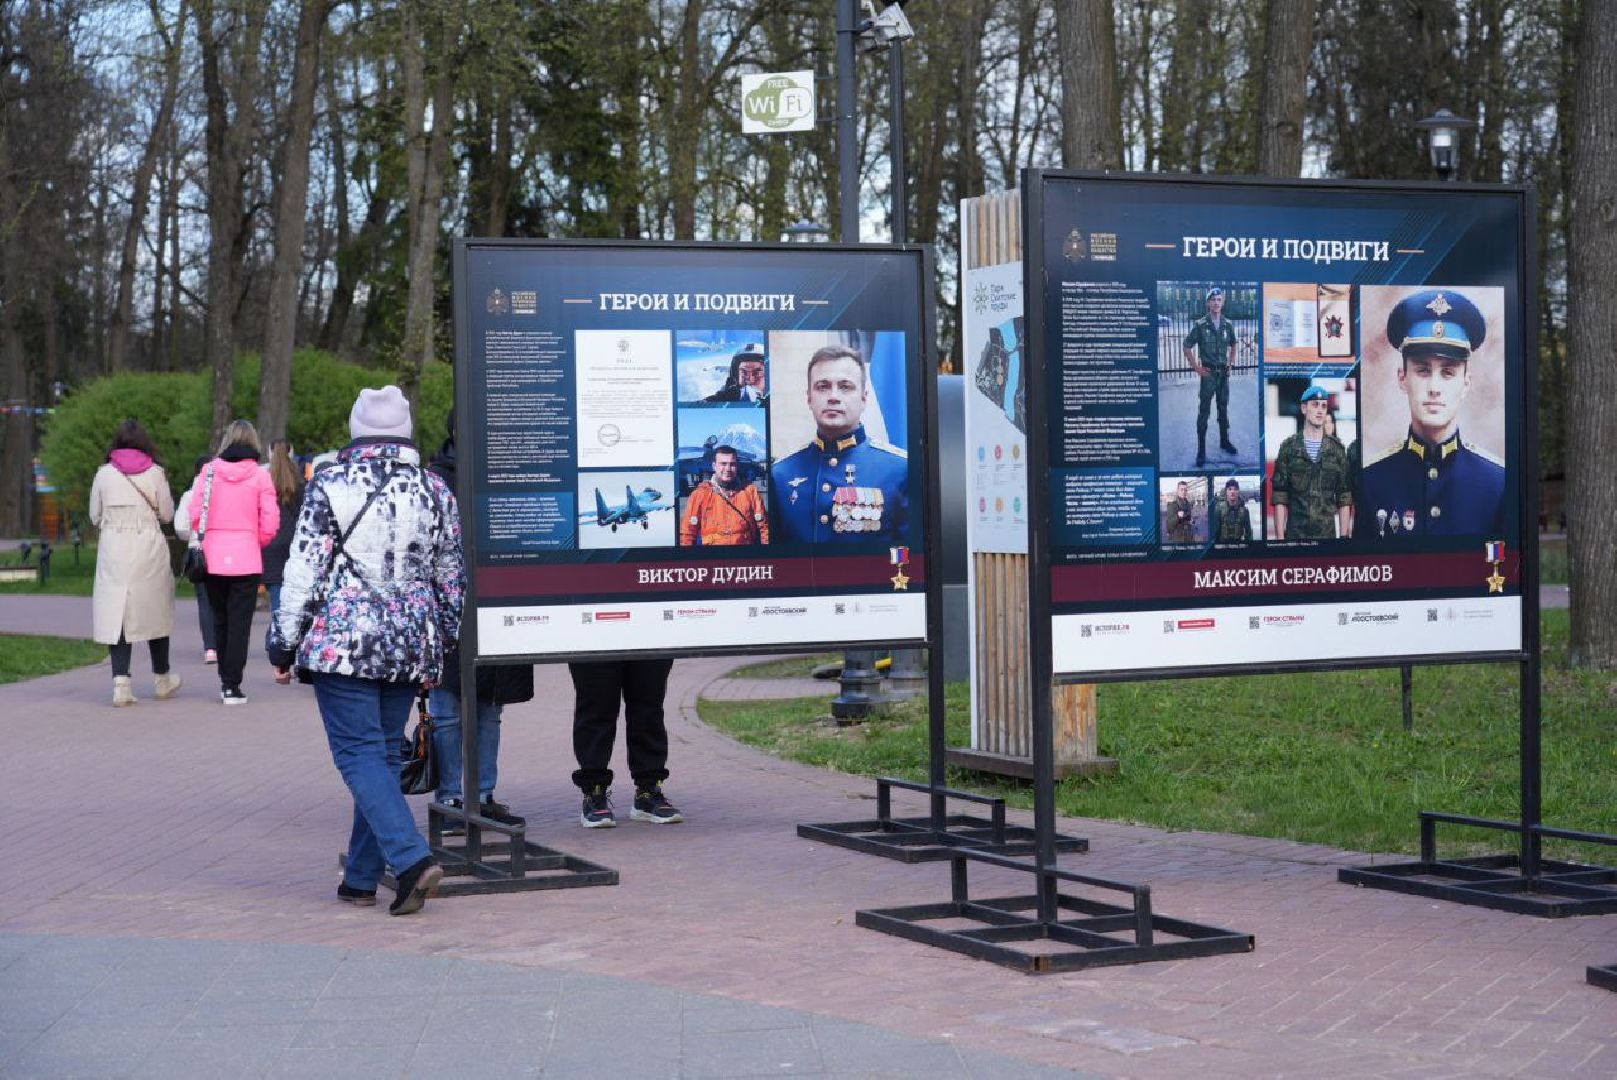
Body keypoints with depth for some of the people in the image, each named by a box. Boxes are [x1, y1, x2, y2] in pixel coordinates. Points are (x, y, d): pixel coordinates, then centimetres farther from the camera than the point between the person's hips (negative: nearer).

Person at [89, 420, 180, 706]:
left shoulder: (104, 473, 0)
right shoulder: (155, 473, -3)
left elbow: (95, 517, 6)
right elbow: (167, 514, 2)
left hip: (114, 551, 0)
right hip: (149, 548, 0)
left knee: (116, 611, 0)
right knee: (155, 611, 13)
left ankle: (120, 681, -13)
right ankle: (162, 679, 25)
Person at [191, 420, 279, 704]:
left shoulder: (210, 470, 0)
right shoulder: (260, 475, -5)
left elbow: (195, 513, -1)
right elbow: (270, 523, -6)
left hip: (212, 558, 3)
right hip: (247, 559, -3)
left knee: (220, 619, 17)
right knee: (240, 623, 1)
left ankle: (225, 680, 22)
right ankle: (232, 686, -2)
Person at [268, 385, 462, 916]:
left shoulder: (329, 485, -5)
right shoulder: (434, 490, 7)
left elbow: (304, 570, -7)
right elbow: (452, 578, 13)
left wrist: (285, 640, 1)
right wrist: (441, 644, 24)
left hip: (343, 643, -5)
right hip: (412, 648, 5)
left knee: (359, 754, -4)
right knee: (386, 755, 12)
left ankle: (412, 859, -19)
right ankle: (361, 877, 16)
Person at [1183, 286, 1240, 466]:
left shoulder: (1227, 325, 3)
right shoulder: (1200, 325, -10)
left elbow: (1233, 345, 21)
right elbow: (1187, 348, -6)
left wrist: (1231, 363, 11)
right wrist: (1197, 368, -8)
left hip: (1224, 372, 4)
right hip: (1208, 373, -4)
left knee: (1223, 408, 15)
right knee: (1204, 411, -3)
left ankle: (1224, 441, 30)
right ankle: (1201, 450, 0)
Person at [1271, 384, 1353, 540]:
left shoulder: (1336, 449, 7)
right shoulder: (1288, 447, 3)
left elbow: (1344, 499, 7)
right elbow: (1279, 498, 0)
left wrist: (1344, 535, 0)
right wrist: (1280, 536, -7)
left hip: (1328, 533, 1)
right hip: (1295, 532, -1)